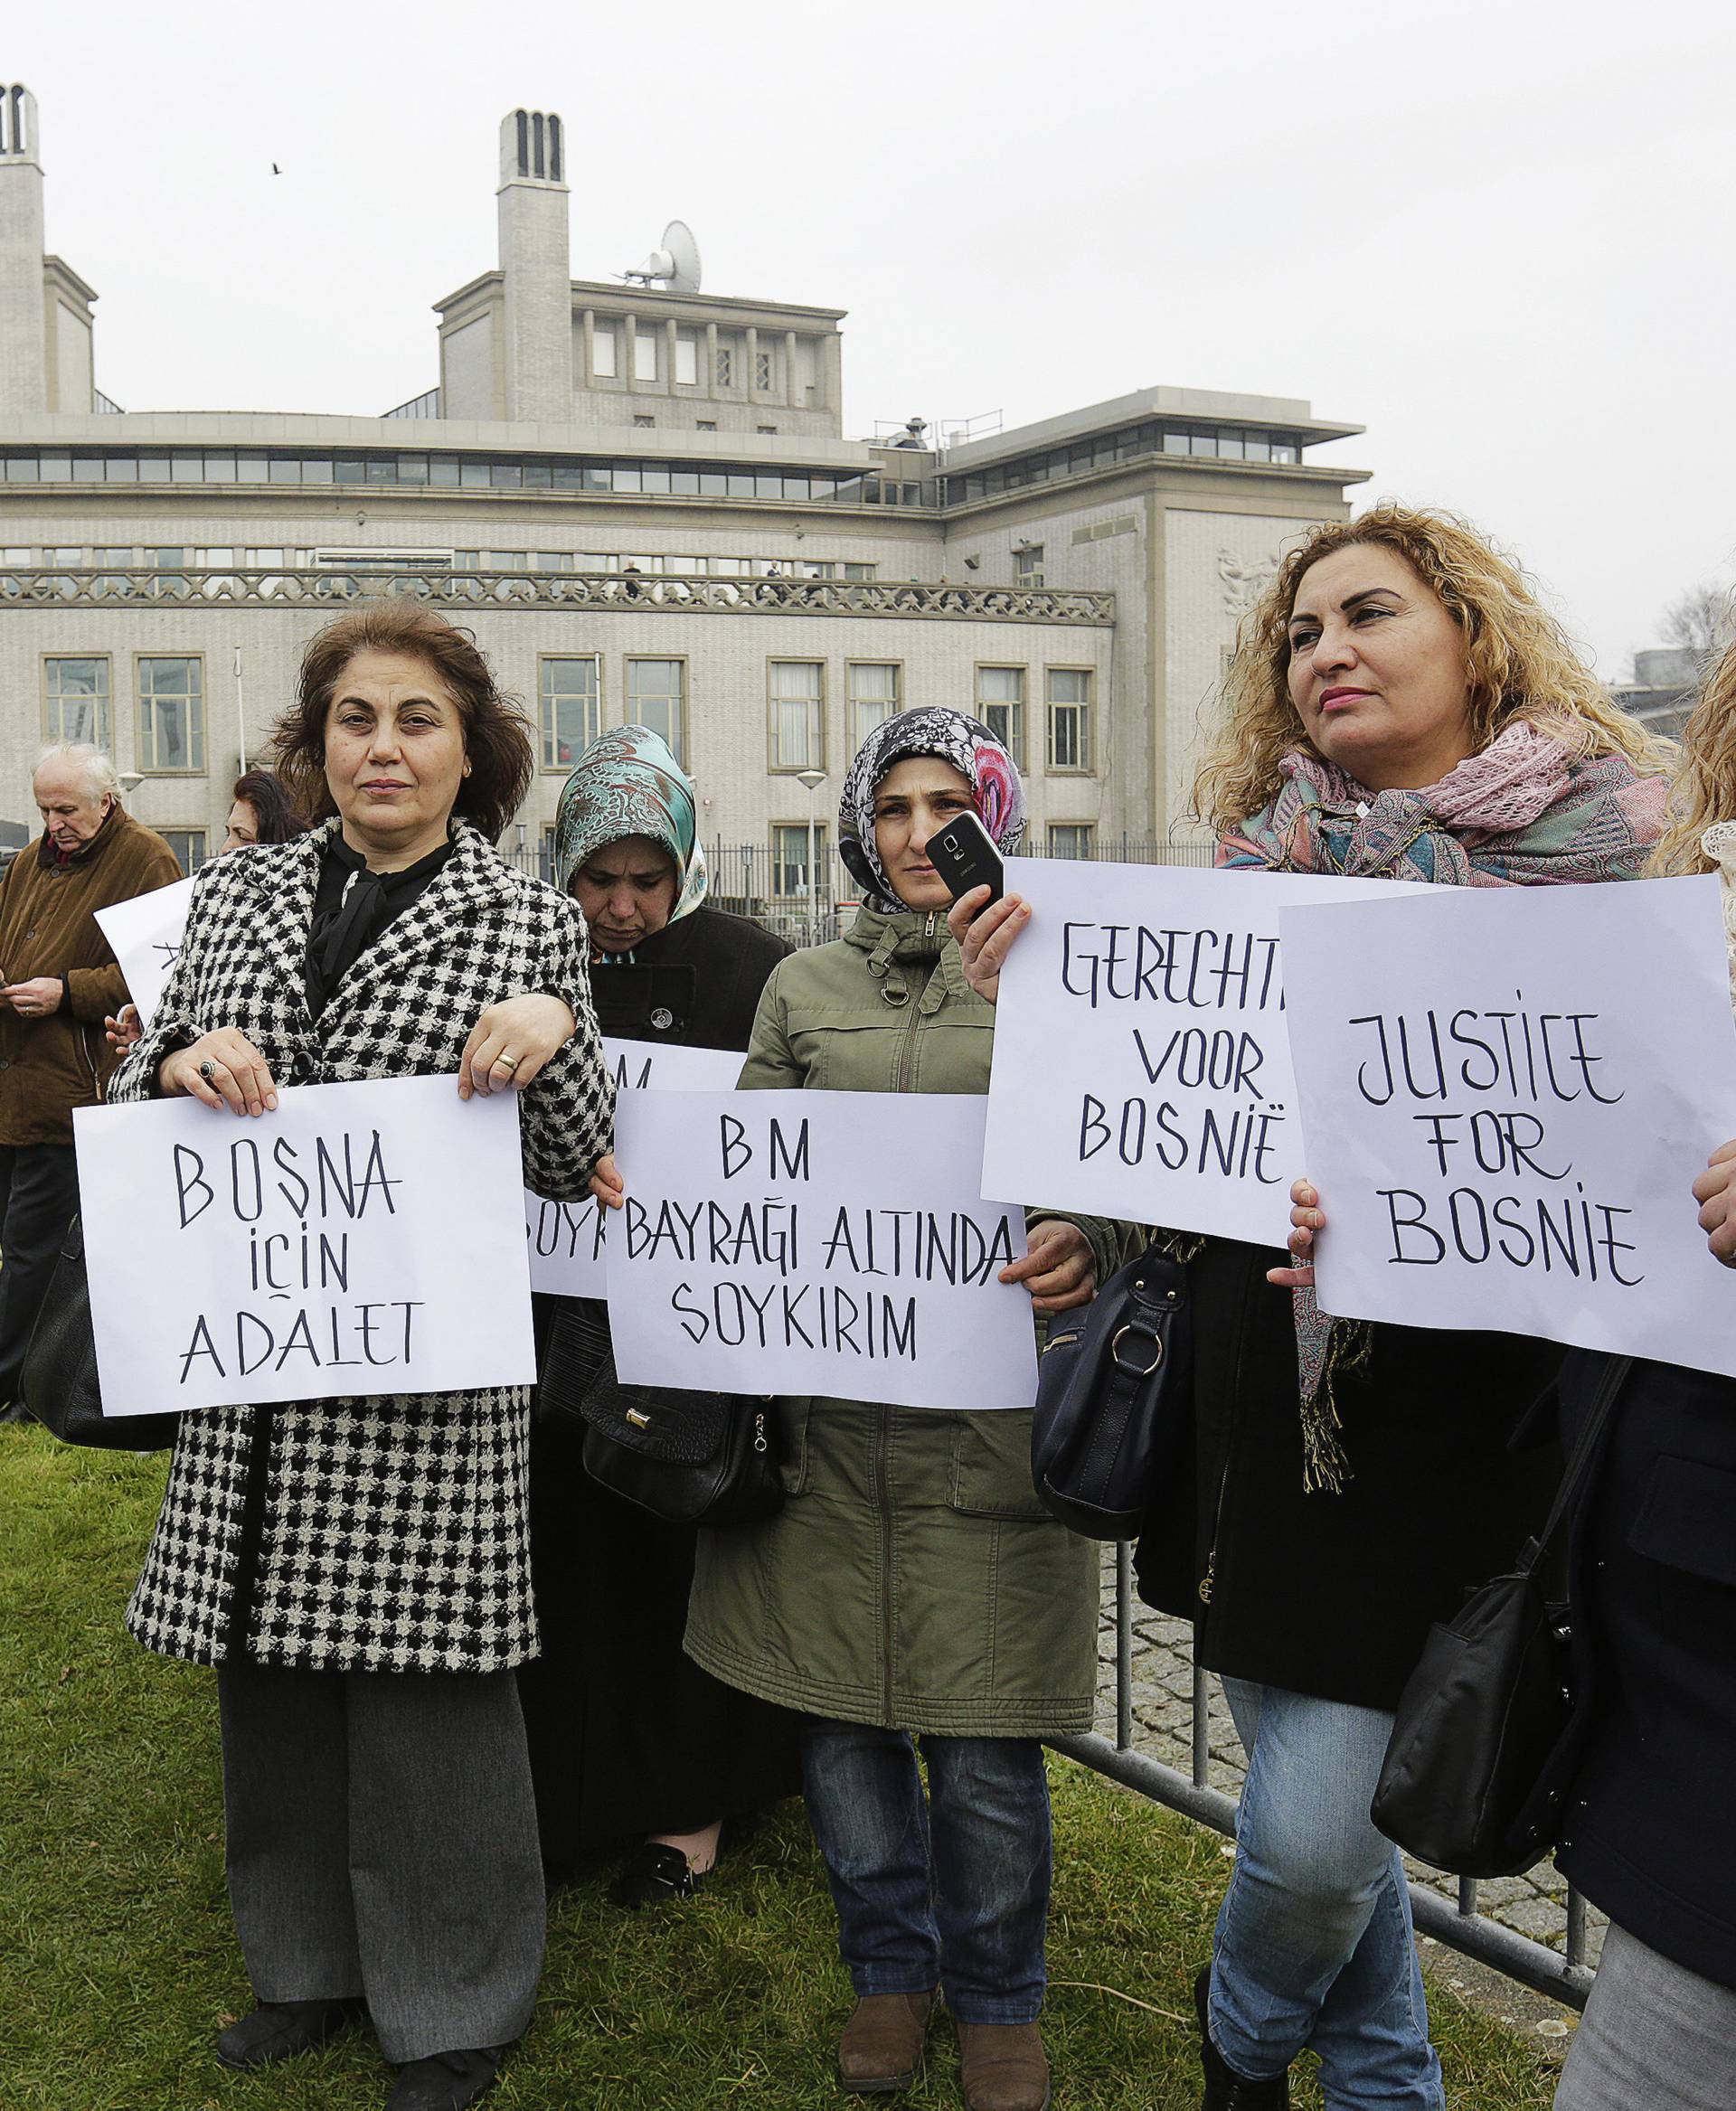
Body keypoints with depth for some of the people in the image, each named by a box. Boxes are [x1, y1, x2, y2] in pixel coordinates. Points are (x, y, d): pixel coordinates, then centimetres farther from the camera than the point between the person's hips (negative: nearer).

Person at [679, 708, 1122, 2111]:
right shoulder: (803, 987, 12)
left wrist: (1089, 1243, -19)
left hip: (989, 1405, -2)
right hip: (826, 1403, 3)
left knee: (984, 1740, 3)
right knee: (840, 1712, 11)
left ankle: (998, 1997, 29)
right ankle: (891, 1966, 35)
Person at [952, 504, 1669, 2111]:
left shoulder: (1598, 854, -5)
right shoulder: (1265, 852, 9)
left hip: (1445, 1391, -4)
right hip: (1260, 1376, 4)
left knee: (1313, 1828, -2)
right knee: (1320, 1799, 15)